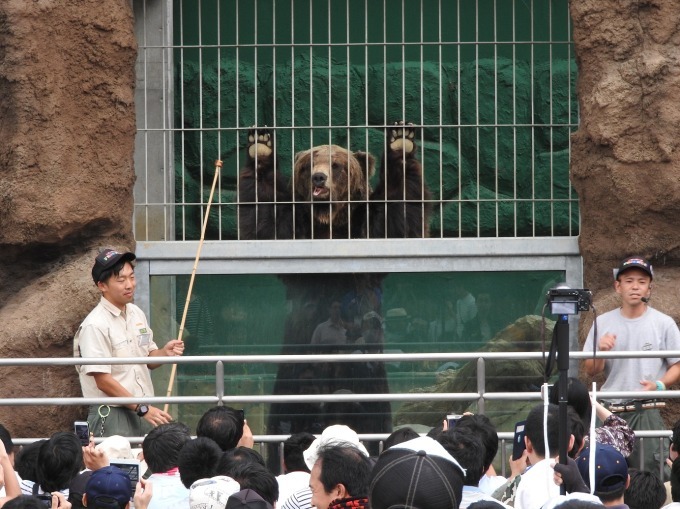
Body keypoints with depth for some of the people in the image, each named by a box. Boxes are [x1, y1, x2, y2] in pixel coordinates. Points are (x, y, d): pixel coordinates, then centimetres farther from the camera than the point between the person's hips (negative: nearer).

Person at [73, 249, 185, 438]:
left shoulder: (137, 314, 11)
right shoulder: (95, 326, -14)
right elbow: (103, 381, -17)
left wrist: (165, 353, -2)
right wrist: (142, 408, -18)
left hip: (144, 413, 7)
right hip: (111, 414, -7)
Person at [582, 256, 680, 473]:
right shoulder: (603, 323, 8)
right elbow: (591, 371, 11)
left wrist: (658, 384, -16)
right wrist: (600, 351, -9)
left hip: (647, 412, -3)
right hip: (609, 410, 3)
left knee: (648, 470, -7)